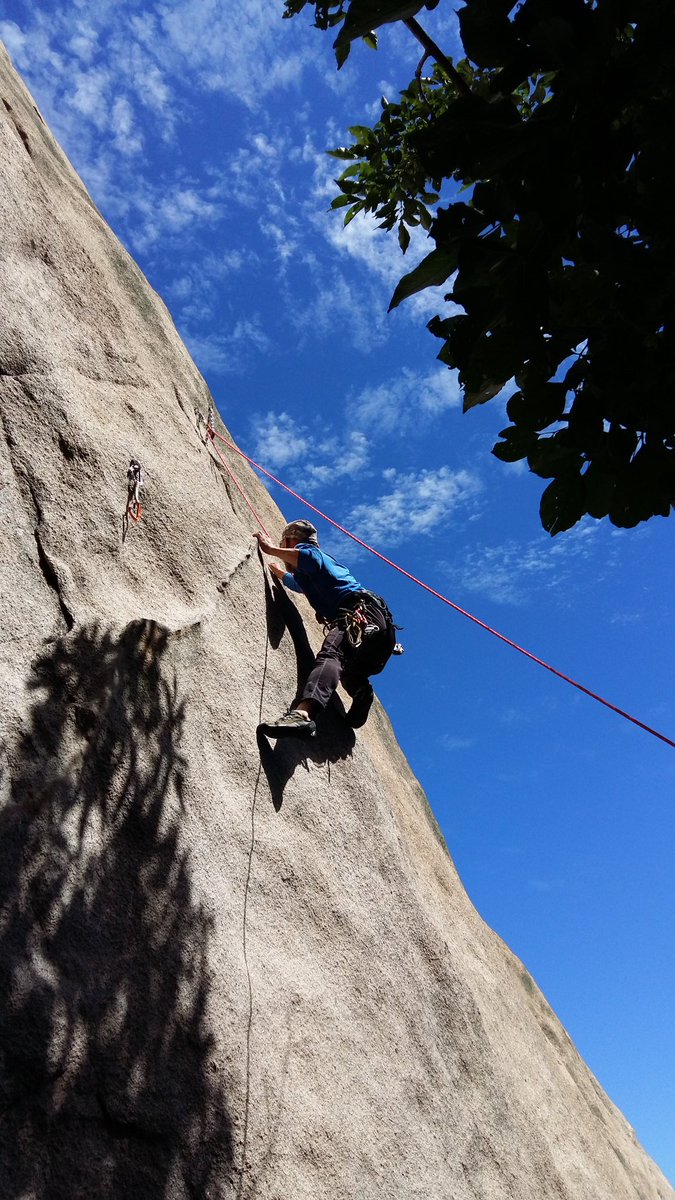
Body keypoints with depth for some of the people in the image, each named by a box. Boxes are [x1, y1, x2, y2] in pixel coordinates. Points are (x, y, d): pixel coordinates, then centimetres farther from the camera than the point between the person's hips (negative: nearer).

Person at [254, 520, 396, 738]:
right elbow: (298, 582, 63)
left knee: (330, 655, -36)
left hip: (360, 613, -10)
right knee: (349, 675, 36)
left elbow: (309, 557, -17)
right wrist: (278, 572, 79)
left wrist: (271, 549, -5)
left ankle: (303, 713, -59)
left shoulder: (307, 550, 12)